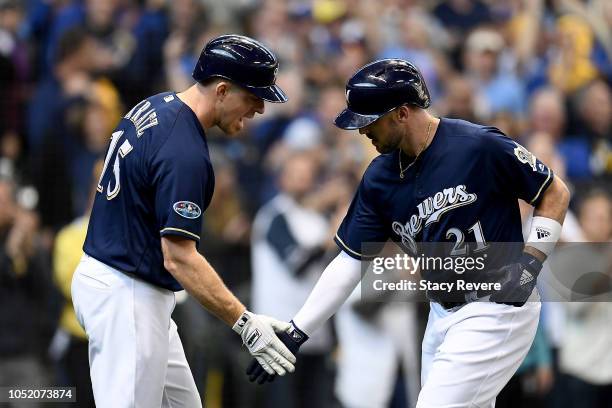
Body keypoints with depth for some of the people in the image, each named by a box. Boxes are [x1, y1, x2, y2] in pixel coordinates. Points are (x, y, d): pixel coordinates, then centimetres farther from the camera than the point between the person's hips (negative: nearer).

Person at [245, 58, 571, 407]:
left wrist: (530, 263, -16)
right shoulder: (379, 177, 2)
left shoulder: (480, 146, -17)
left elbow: (555, 192, -6)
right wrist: (296, 334, 0)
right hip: (443, 312, 7)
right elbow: (350, 261, 5)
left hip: (497, 310, -7)